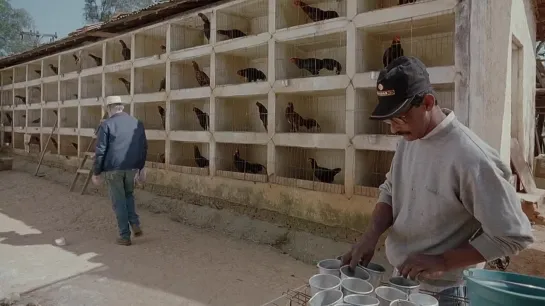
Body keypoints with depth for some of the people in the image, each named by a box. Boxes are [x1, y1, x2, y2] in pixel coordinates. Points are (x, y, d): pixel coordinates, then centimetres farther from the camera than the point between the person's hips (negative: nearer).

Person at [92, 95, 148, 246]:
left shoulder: (106, 125, -7)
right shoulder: (137, 123, 6)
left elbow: (100, 151, -8)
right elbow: (144, 147, 10)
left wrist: (96, 172, 0)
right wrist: (139, 167, 20)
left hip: (113, 169, -4)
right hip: (131, 168, 4)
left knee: (119, 202, 5)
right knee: (129, 195, 25)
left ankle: (125, 236, 11)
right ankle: (135, 224, 11)